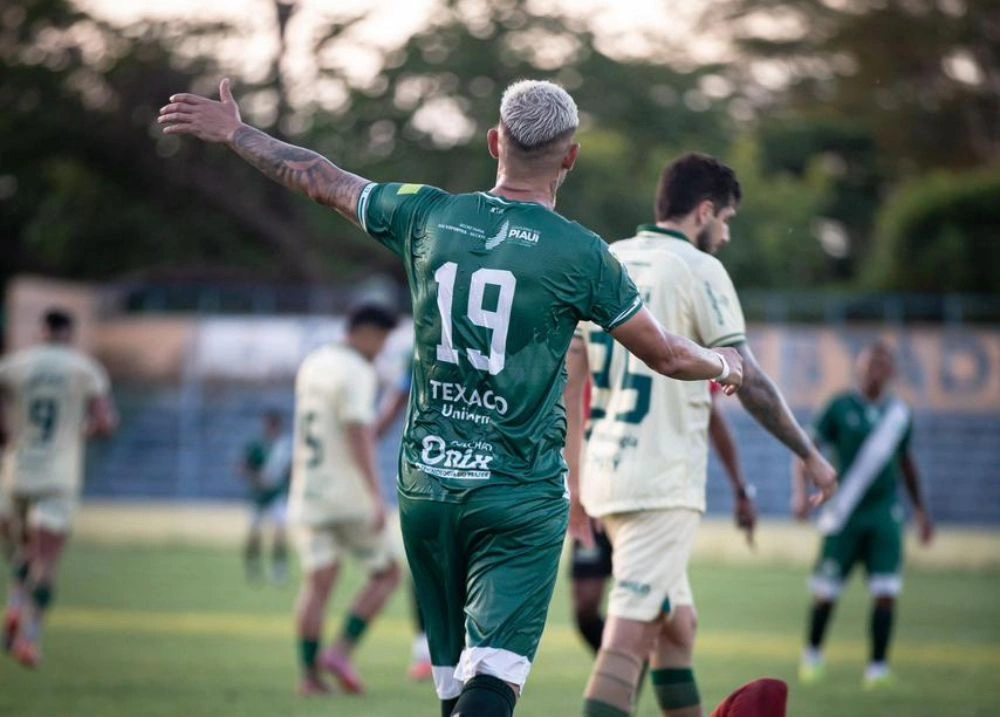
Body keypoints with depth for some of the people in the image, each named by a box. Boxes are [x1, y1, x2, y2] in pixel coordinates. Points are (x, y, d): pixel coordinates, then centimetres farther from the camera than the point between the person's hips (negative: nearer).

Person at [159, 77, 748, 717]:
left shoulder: (429, 216, 4)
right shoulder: (581, 254, -6)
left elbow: (320, 179, 19)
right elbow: (667, 356, 5)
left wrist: (234, 132, 34)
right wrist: (723, 365, 27)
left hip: (425, 489, 4)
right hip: (519, 497, -4)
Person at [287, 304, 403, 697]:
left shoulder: (311, 365, 14)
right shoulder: (356, 373, -11)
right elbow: (358, 436, -21)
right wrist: (376, 496, -25)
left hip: (308, 496, 7)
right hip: (349, 496, -7)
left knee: (318, 582, 4)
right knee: (386, 574, 7)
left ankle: (310, 675, -5)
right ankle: (342, 650, -6)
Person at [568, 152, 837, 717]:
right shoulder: (699, 269, -8)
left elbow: (572, 379, 13)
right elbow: (749, 382, -9)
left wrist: (571, 475, 18)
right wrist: (810, 455, 0)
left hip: (606, 472, 8)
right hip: (663, 480, -8)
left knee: (676, 623, 20)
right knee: (629, 636, -14)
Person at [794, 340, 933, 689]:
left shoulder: (900, 412, 7)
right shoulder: (840, 407, -3)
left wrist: (920, 509, 23)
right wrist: (801, 492, -14)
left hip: (885, 514, 2)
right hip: (845, 515, -2)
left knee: (885, 592, -8)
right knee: (826, 591, 2)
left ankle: (878, 666, -1)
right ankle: (812, 653, 25)